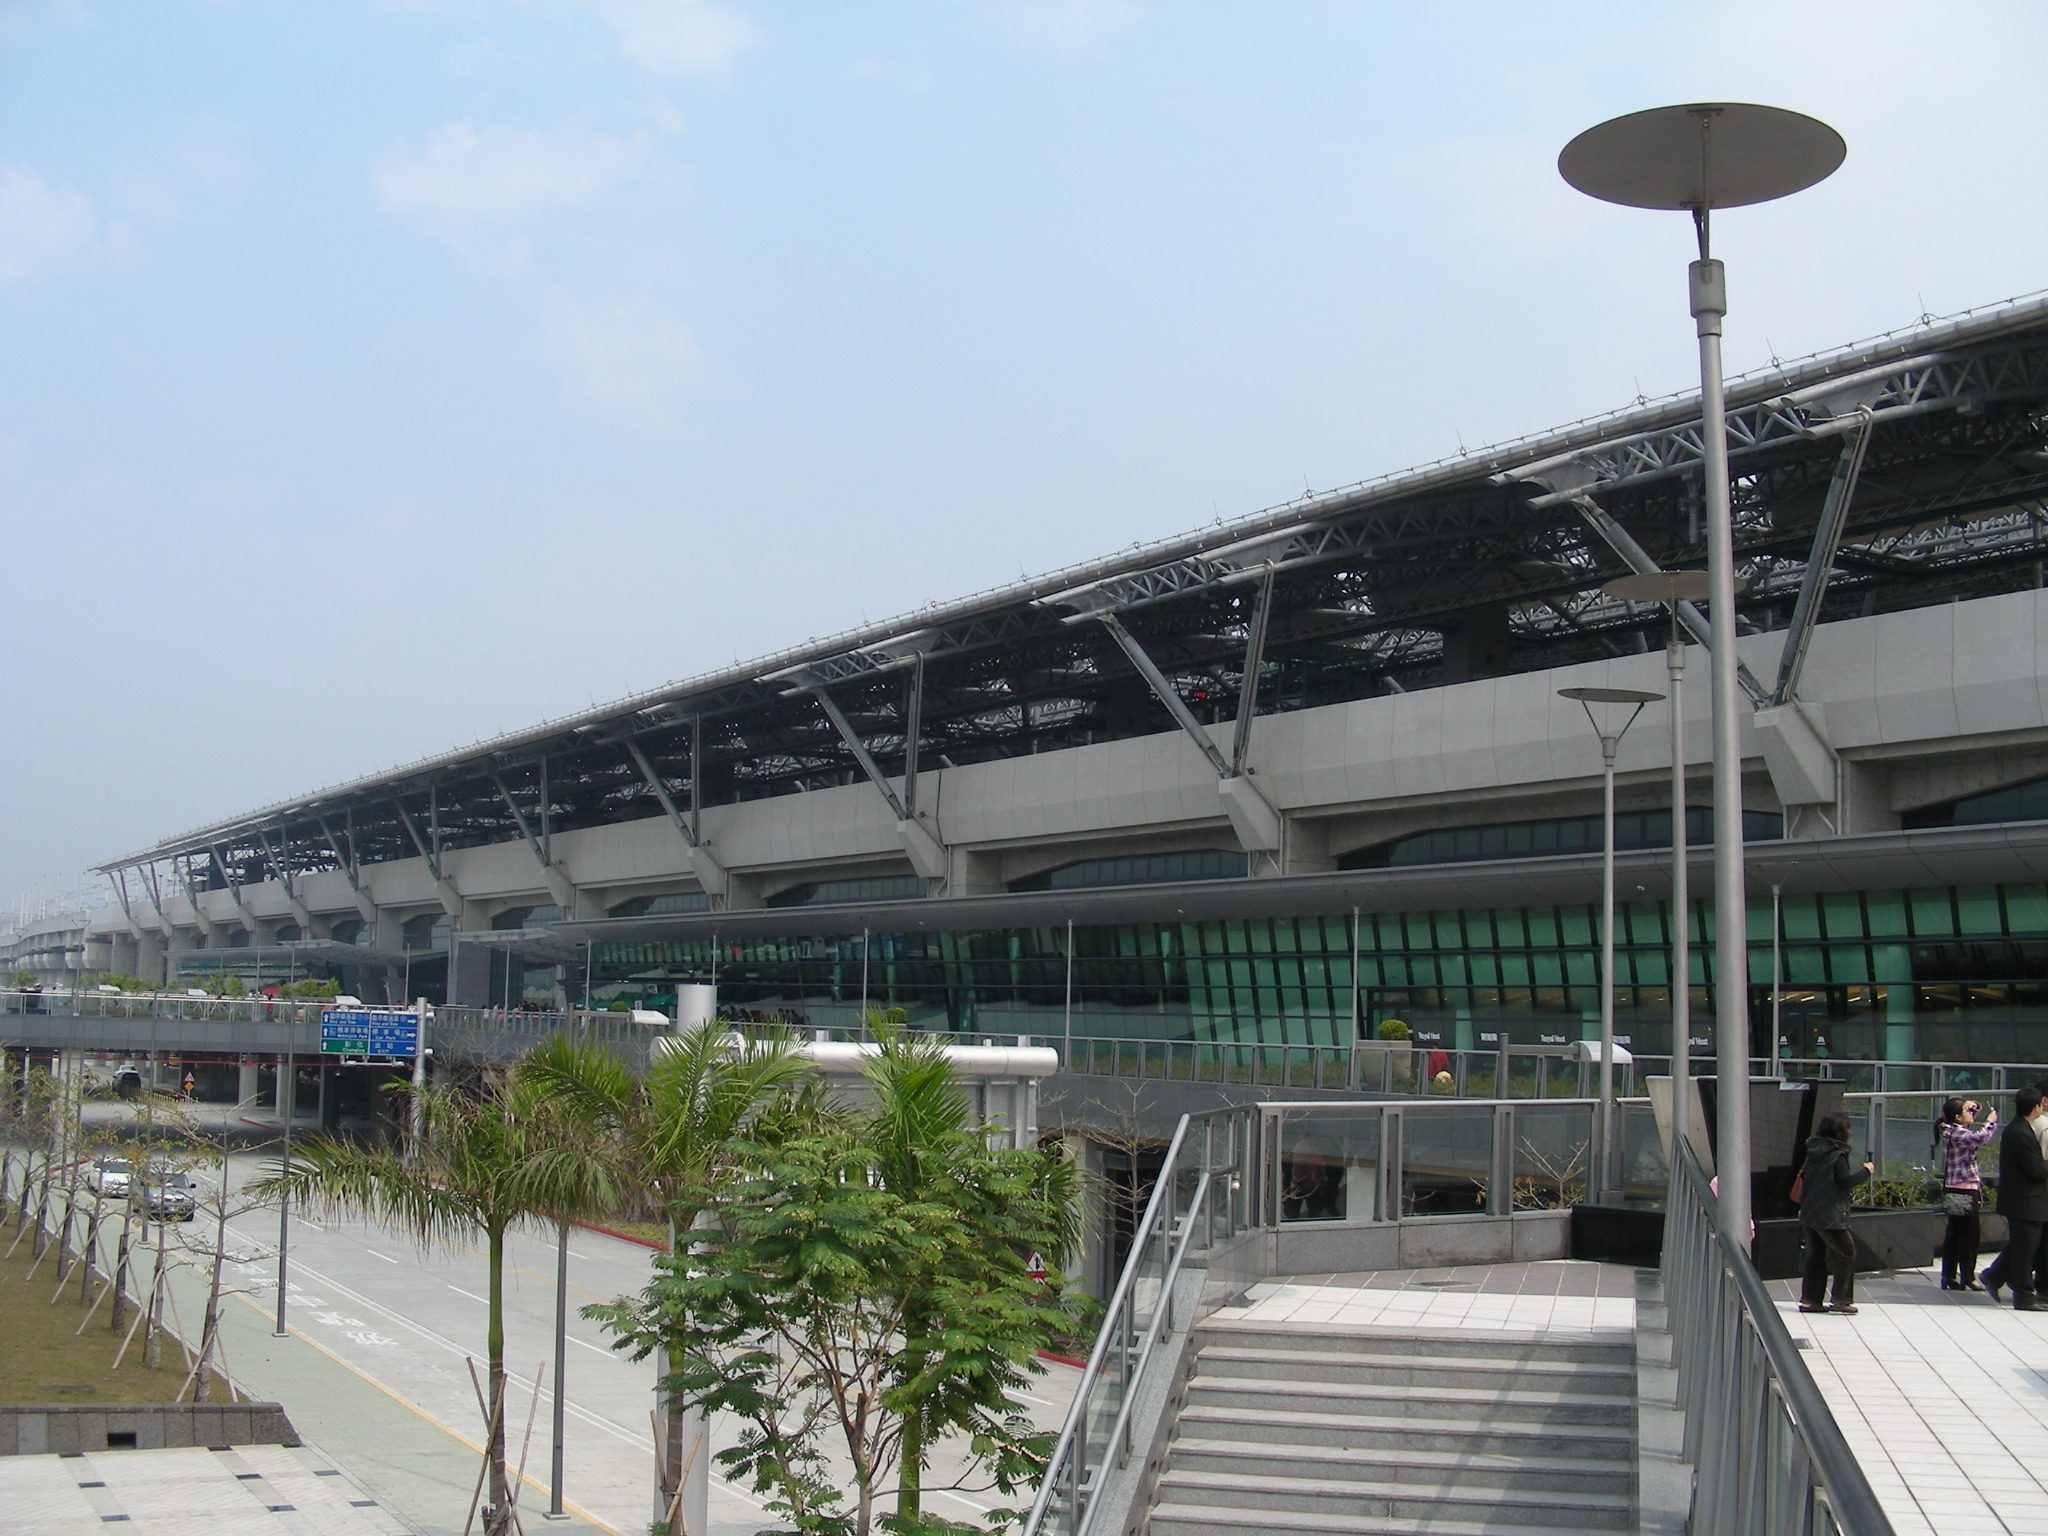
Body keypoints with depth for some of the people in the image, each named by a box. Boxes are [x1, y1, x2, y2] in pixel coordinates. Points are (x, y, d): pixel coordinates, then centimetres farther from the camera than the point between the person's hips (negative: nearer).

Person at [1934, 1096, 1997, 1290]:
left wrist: (1970, 1106, 13)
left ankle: (1949, 1276, 15)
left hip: (1953, 1191, 10)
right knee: (1968, 1235, -2)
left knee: (1954, 1234, 12)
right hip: (1965, 1191, -10)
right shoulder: (1958, 1134, -17)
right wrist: (1990, 1122, -19)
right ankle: (1968, 1278, 3)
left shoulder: (1950, 1131, 13)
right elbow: (1979, 1138, -38)